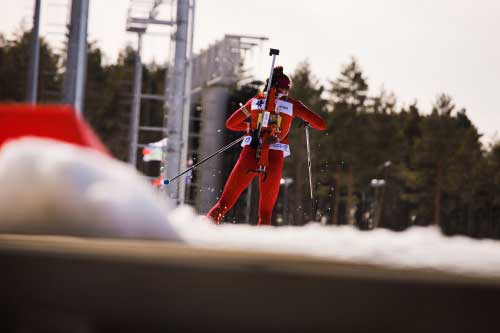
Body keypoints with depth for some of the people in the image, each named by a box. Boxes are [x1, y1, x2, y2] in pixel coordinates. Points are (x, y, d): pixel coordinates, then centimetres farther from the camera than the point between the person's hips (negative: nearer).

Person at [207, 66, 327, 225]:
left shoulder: (256, 100, 15)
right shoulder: (292, 104, 10)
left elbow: (230, 123, 20)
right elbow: (321, 125, 10)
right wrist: (308, 122, 32)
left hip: (250, 153, 1)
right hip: (274, 157, -1)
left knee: (227, 199, 6)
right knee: (267, 208, 13)